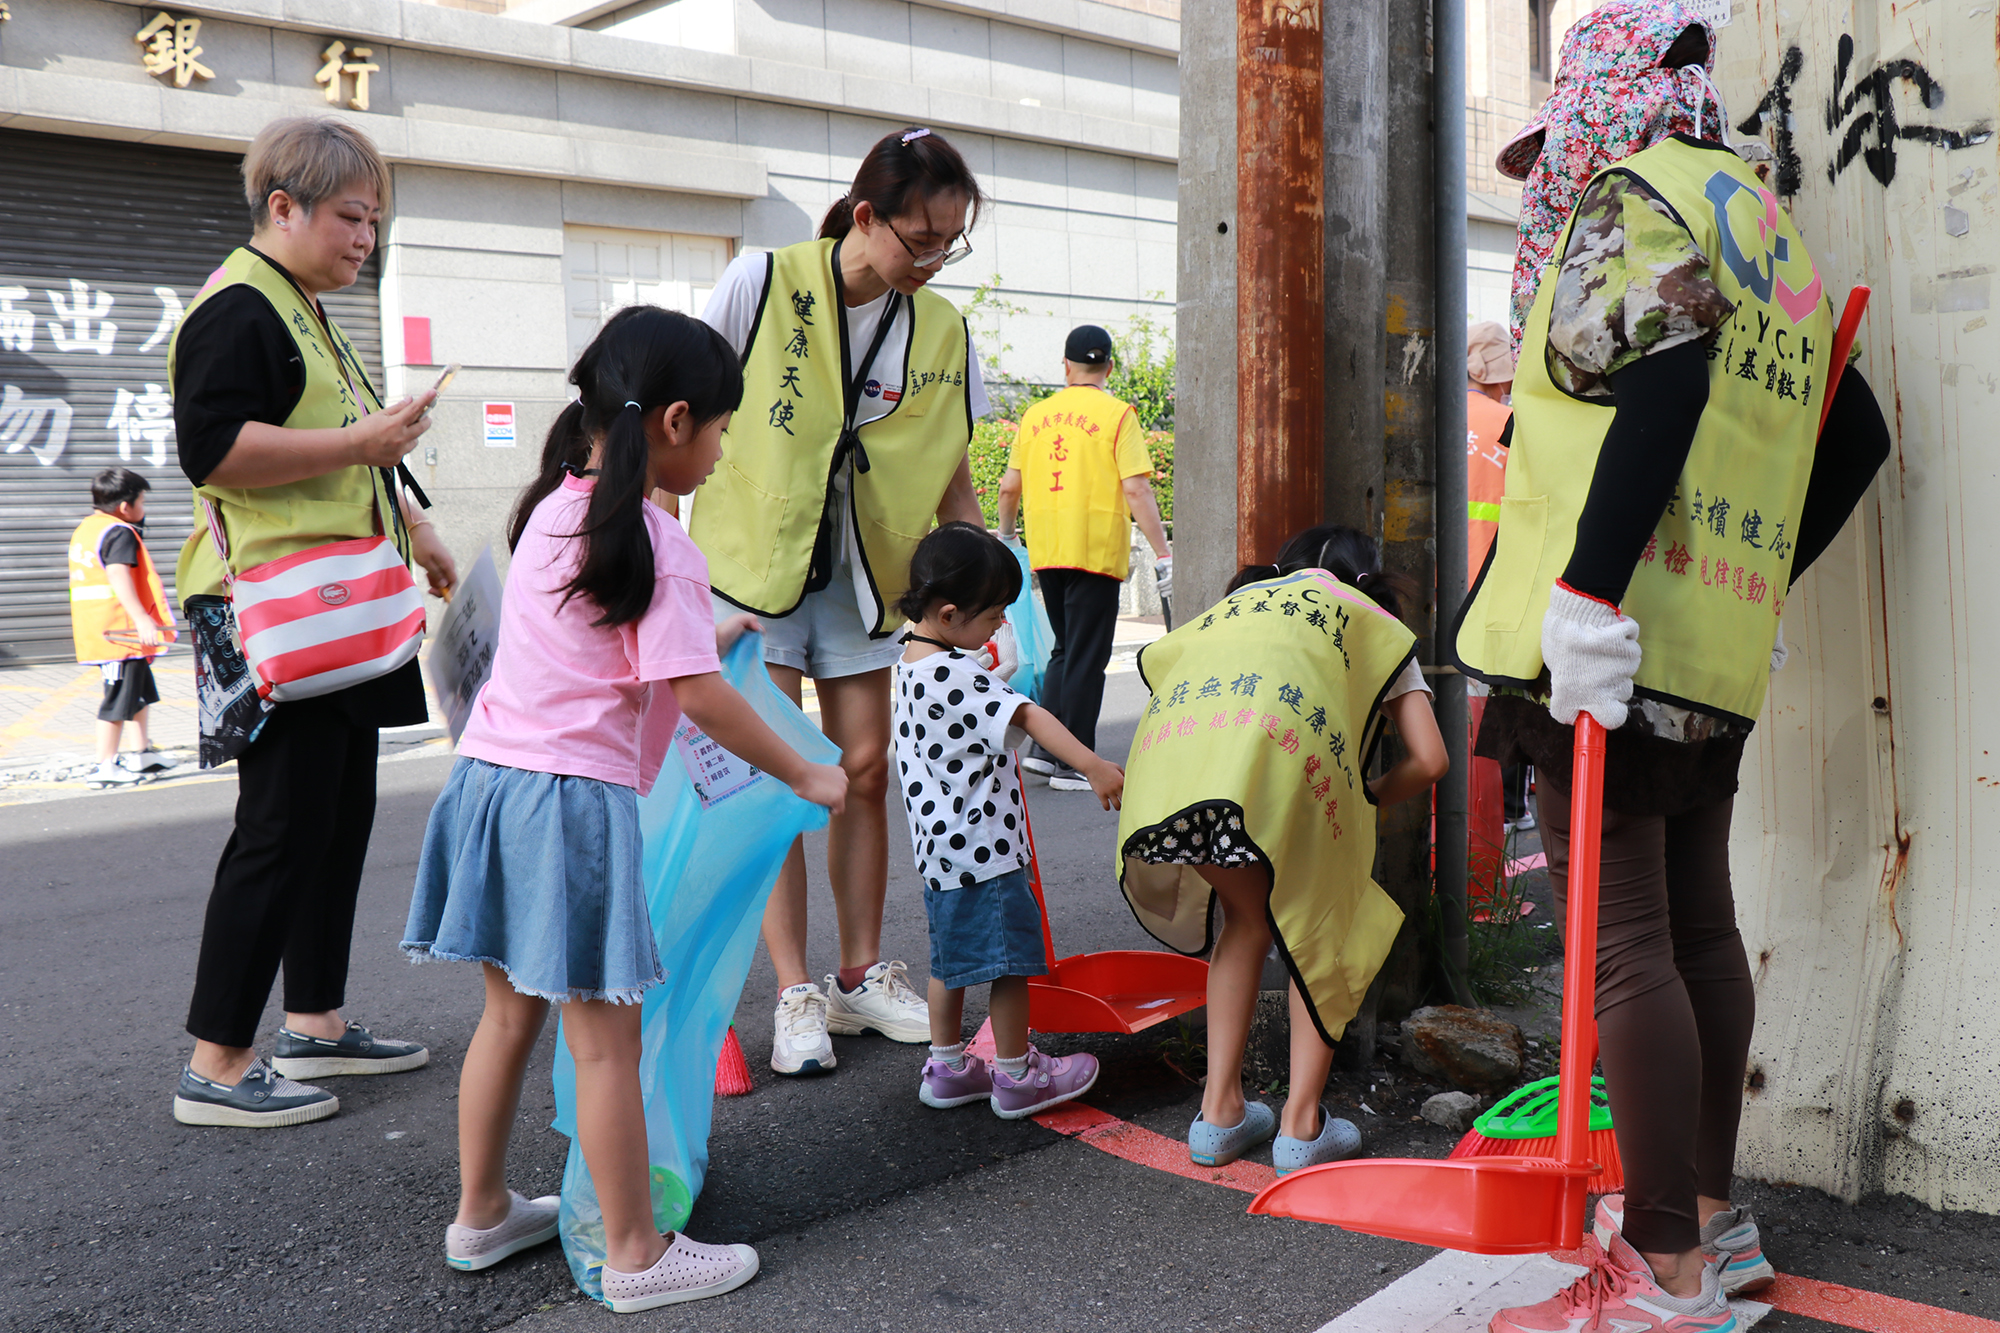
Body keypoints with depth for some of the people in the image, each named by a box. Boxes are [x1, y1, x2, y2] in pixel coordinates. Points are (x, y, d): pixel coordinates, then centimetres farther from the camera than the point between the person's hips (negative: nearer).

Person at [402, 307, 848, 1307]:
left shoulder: (551, 510, 12)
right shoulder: (656, 543, -13)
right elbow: (699, 697, -15)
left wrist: (705, 635, 33)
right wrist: (808, 778, -5)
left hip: (490, 775, 9)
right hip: (575, 798, -8)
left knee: (510, 1008, 20)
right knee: (604, 1037, 2)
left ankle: (480, 1214, 34)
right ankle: (636, 1257, 13)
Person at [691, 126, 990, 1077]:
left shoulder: (942, 330, -3)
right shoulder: (763, 283, -14)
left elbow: (954, 481, 4)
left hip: (863, 572, 4)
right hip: (752, 562, -4)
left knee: (863, 769, 6)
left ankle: (862, 975, 20)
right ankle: (795, 995, 3)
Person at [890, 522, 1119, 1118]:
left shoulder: (913, 656, 6)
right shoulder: (957, 674, -23)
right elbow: (1032, 717, -31)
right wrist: (1093, 766, -37)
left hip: (940, 845, 10)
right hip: (982, 847, -10)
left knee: (952, 956, 20)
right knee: (1009, 959, 4)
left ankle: (947, 1068, 31)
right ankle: (1017, 1077, 16)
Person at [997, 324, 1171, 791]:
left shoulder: (1036, 415, 8)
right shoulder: (1116, 414, -5)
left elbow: (1009, 488, 12)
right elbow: (1136, 490, -13)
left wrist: (1006, 538, 28)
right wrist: (1162, 553, -10)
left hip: (1046, 553, 5)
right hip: (1096, 551, -5)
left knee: (1065, 651, 19)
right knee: (1086, 659, 1)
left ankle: (1043, 748, 14)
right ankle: (1073, 765, 4)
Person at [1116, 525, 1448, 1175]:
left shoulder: (1235, 601, 42)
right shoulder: (1377, 622, 33)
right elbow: (1428, 759, 21)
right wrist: (1366, 798, 40)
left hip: (1170, 750, 4)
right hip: (1282, 757, -4)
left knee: (1248, 920, 26)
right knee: (1317, 931, 20)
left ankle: (1220, 1113, 26)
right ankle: (1302, 1124, 18)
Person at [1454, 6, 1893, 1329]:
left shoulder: (1633, 195, -3)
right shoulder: (1770, 231, 23)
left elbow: (1663, 365, -22)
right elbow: (1854, 437, 23)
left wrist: (1591, 589, -26)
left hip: (1612, 639, -9)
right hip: (1717, 642, 9)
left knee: (1621, 941, -6)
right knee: (1697, 925, 15)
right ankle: (1712, 1217, 26)